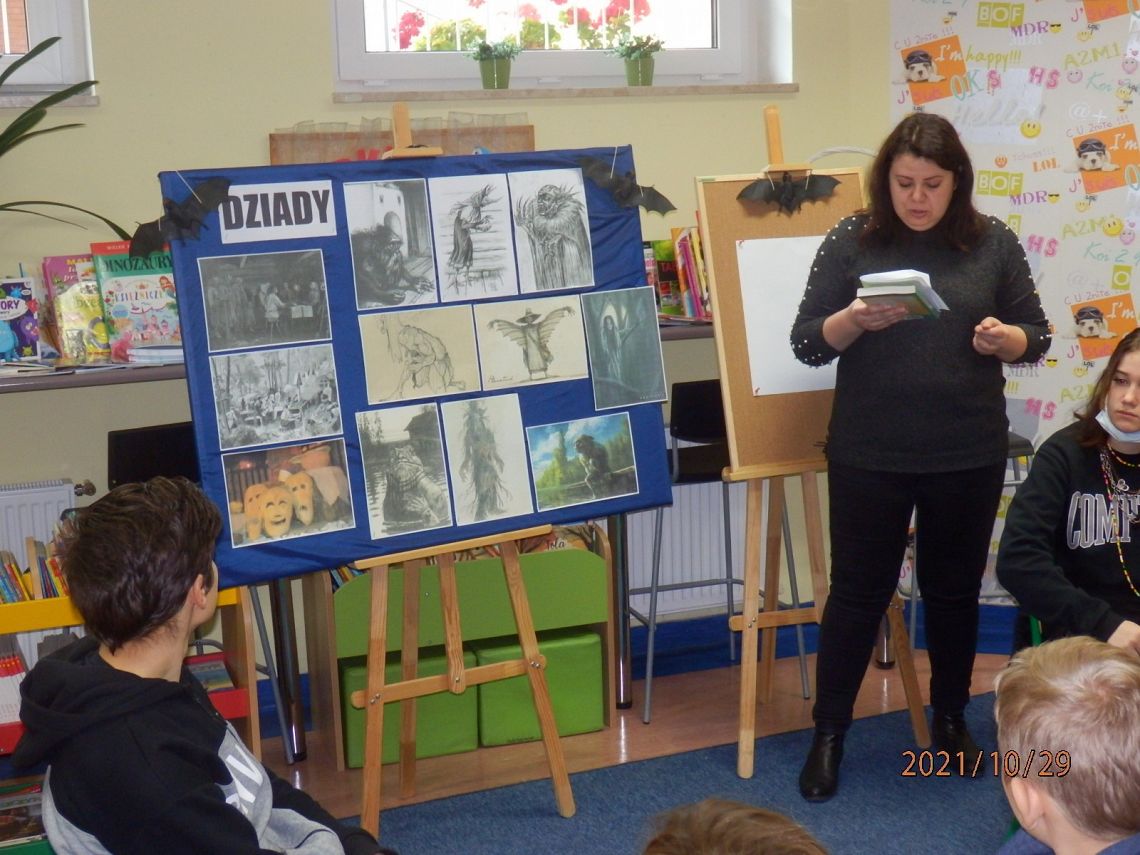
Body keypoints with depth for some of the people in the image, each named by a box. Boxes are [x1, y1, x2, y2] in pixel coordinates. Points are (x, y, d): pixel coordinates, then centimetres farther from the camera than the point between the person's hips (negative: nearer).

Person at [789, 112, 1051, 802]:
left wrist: (1003, 339, -17)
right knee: (860, 590, 6)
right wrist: (853, 320, -23)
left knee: (955, 589, 15)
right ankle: (829, 733, 18)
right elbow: (808, 343, -3)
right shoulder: (852, 241, -4)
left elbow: (1038, 337, 5)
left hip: (969, 456, 2)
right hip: (869, 455, -1)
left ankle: (951, 720, 33)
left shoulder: (993, 243, 0)